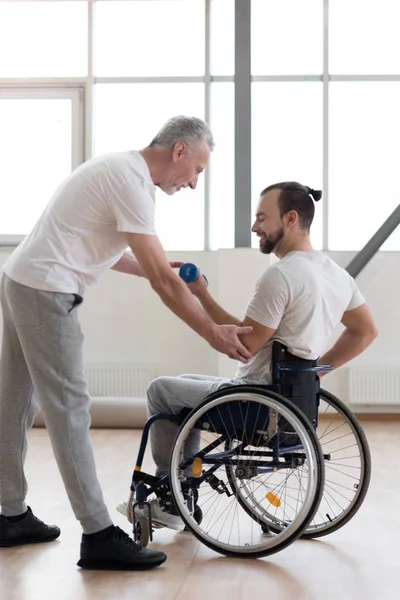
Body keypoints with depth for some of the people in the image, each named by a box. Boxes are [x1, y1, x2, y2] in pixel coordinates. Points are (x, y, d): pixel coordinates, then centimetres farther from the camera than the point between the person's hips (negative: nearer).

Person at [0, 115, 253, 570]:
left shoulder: (120, 169, 15)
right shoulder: (132, 183, -16)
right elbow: (163, 282, -18)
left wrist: (157, 270, 20)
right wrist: (213, 333, -13)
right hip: (46, 293, -11)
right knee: (69, 409, -10)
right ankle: (98, 536, -6)